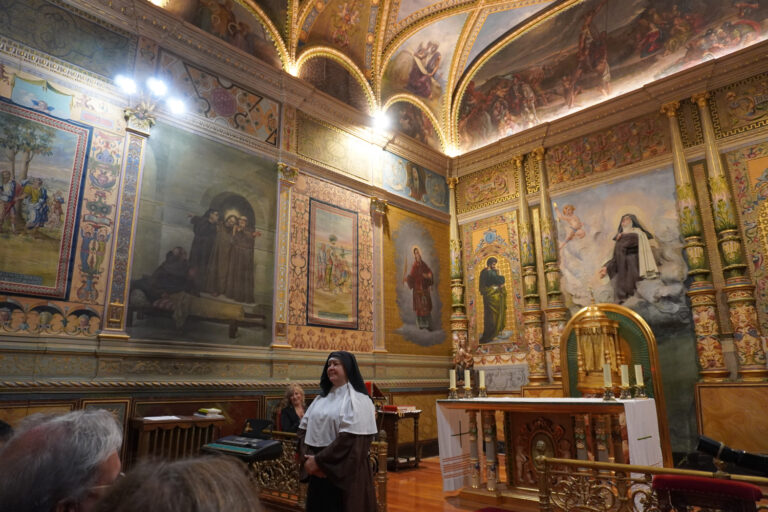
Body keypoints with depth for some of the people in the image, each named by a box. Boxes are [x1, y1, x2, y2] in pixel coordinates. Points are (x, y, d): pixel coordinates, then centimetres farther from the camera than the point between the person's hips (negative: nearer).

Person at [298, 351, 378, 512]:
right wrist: (307, 457, -8)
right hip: (319, 472, 6)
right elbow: (304, 428, 8)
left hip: (345, 472, -6)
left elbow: (349, 438, -19)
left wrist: (319, 461, -16)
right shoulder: (321, 398, 11)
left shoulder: (357, 399, -10)